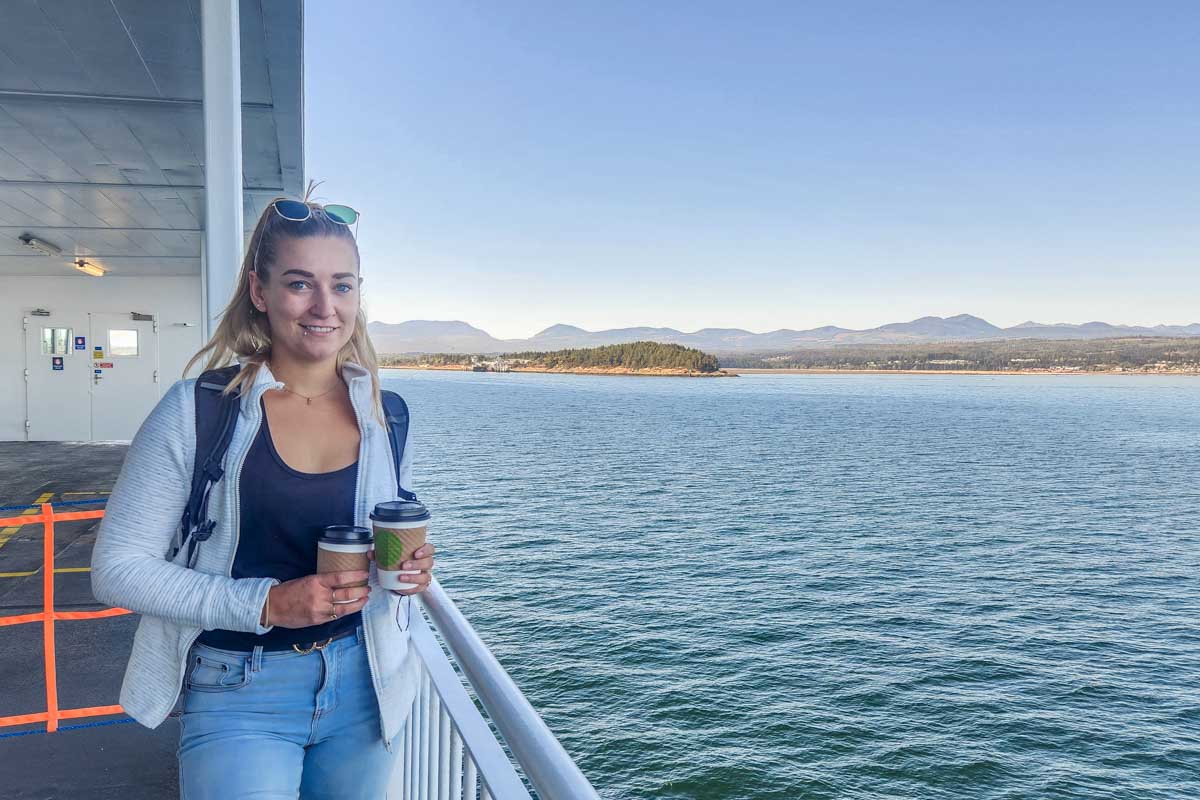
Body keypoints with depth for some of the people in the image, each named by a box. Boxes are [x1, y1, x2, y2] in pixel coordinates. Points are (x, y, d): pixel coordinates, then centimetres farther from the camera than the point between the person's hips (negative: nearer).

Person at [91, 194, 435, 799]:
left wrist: (410, 567, -11)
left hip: (363, 686, 4)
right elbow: (117, 568, -10)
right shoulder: (197, 411, -12)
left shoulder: (386, 415, -2)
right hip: (240, 699, -3)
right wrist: (266, 603, -21)